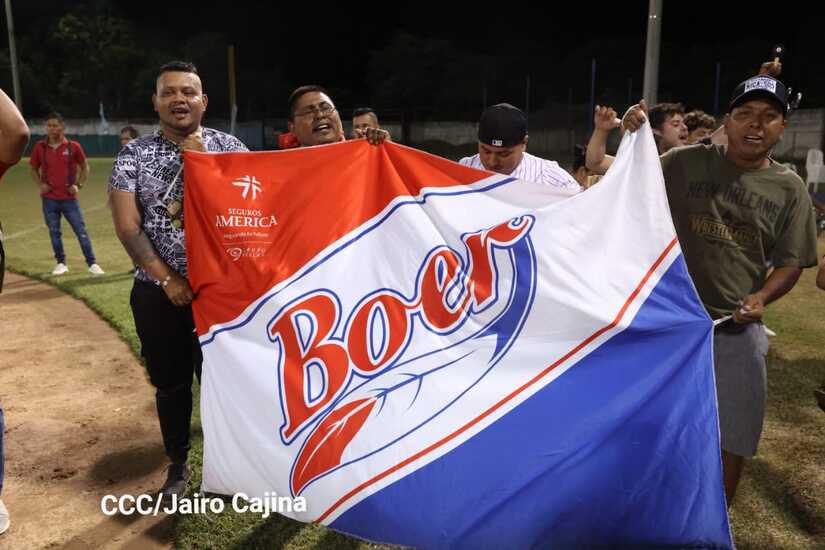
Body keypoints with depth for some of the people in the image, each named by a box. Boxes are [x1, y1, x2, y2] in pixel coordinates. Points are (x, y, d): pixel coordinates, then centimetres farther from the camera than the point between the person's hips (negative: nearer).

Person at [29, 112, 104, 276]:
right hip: (49, 199, 2)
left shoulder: (73, 146, -3)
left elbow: (85, 167, 8)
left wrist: (79, 185, -4)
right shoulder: (39, 147, 2)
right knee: (54, 232, 9)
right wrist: (40, 184, -2)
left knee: (81, 231, -1)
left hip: (69, 198, -2)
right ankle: (61, 263, 21)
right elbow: (34, 169, 15)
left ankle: (92, 264, 4)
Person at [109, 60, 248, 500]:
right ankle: (178, 465, 32)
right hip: (159, 292, 1)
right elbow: (127, 225, -4)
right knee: (170, 384, 13)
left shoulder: (228, 148, 2)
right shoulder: (134, 154, 2)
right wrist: (168, 280, -12)